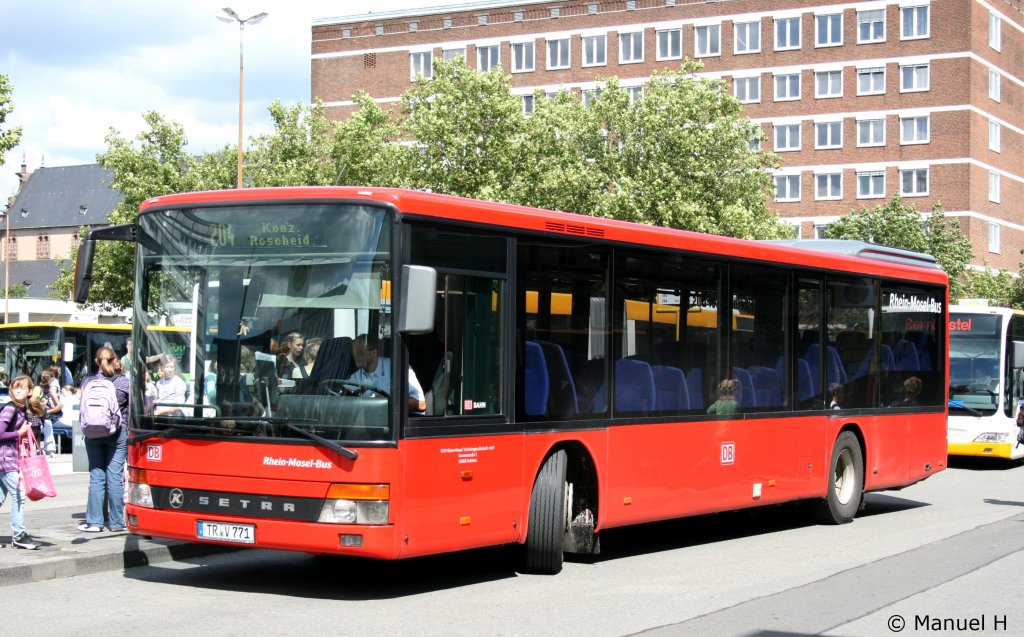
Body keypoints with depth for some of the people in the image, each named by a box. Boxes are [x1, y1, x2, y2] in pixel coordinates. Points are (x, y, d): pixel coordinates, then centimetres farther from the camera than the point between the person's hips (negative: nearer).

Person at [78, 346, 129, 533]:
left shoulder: (88, 382, 0)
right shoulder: (124, 382, -5)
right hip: (118, 432, -2)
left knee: (96, 476, 5)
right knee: (115, 477, 1)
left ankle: (94, 521, 5)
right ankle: (116, 522, 4)